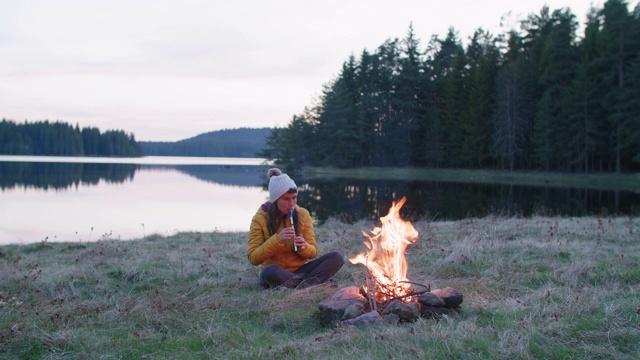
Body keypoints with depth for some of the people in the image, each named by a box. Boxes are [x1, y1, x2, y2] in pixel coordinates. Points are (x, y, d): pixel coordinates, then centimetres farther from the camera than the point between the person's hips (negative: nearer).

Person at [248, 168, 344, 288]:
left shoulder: (303, 214, 1)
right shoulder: (260, 219, -8)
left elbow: (313, 252, 6)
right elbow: (253, 258, -13)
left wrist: (304, 247, -18)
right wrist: (277, 240, -25)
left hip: (300, 269, 4)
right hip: (276, 273, -4)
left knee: (336, 257, -18)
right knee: (269, 271, -39)